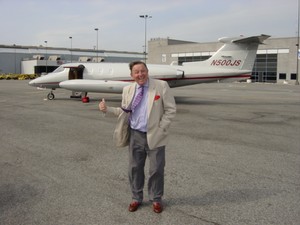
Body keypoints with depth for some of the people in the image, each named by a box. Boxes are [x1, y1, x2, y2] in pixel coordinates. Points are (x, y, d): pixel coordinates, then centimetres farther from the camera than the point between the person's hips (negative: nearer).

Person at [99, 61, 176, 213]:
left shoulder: (161, 86, -9)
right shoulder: (128, 89, 3)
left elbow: (171, 110, -7)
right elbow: (124, 112, 10)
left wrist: (161, 129, -13)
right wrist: (107, 109, -4)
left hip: (154, 136, -3)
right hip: (135, 135, 3)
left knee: (156, 169, 8)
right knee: (135, 168, 12)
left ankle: (155, 199, 29)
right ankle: (136, 198, 32)